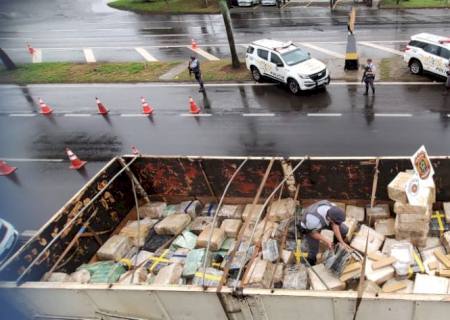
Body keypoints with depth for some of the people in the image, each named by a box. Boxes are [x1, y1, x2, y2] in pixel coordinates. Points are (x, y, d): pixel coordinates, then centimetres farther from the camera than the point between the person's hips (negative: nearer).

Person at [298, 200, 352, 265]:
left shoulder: (333, 207, -33)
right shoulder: (314, 220, -48)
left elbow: (335, 225, -18)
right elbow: (312, 233, -24)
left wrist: (342, 242, -18)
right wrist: (326, 241, -27)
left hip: (323, 220, 5)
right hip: (310, 228, -4)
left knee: (344, 230, 0)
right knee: (313, 250, 2)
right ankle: (311, 264, 35)